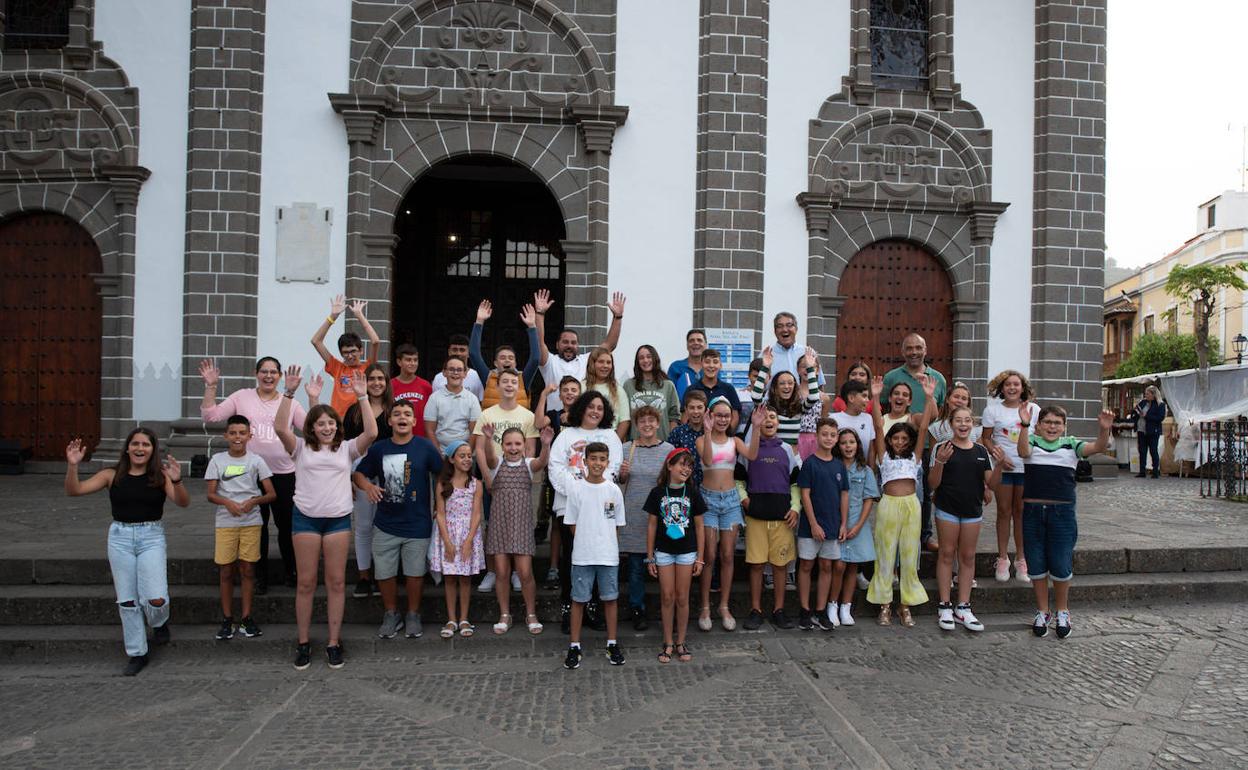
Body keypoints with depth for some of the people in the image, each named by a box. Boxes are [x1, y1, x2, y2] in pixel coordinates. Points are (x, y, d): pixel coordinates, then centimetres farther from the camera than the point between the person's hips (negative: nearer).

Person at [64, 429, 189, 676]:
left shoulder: (160, 476, -4)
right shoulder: (112, 475, 1)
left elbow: (183, 503, -15)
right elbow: (73, 490, -3)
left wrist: (176, 481, -34)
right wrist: (72, 465, -20)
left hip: (151, 537, -2)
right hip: (120, 537, 2)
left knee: (156, 598, -13)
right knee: (127, 600, 8)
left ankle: (159, 622, 24)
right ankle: (137, 653, 24)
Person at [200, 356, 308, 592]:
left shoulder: (289, 402, 4)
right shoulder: (242, 397, 2)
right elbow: (210, 415, -3)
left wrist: (313, 400, -11)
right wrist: (210, 387, -11)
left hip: (284, 474, 0)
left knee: (286, 524, 7)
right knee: (257, 525, 10)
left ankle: (290, 571, 25)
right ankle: (260, 575, 24)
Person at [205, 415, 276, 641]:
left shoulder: (256, 461, 1)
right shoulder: (217, 460, 2)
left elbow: (271, 494, 0)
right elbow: (211, 494, 0)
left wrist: (254, 501, -18)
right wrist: (227, 503, -18)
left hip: (251, 522, 0)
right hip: (225, 523, 0)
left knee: (248, 570, 4)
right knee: (226, 571, 4)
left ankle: (246, 619, 14)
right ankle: (227, 620, 15)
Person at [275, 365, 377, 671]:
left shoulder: (347, 448, 6)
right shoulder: (301, 448, 4)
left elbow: (371, 433, -10)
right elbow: (280, 427, -12)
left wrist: (362, 397, -16)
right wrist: (289, 392, -19)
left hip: (338, 519, 1)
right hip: (306, 518, -1)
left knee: (336, 582, 4)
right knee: (305, 582, 4)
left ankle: (333, 642, 13)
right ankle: (303, 642, 17)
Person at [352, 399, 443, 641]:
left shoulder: (425, 447, -5)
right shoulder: (379, 448, 1)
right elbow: (358, 473, 9)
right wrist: (367, 485, -12)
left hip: (417, 525, -2)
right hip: (385, 525, 2)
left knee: (415, 573, 8)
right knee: (384, 573, 9)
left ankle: (413, 615, 28)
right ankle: (391, 615, 29)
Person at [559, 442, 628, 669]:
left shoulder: (613, 490, 0)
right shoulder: (576, 488, -3)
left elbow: (617, 524, 7)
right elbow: (572, 524, 1)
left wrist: (605, 543, 2)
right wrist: (585, 543, -3)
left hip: (609, 555, 1)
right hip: (582, 555, -1)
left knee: (610, 598, 9)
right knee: (578, 599, 6)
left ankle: (612, 644, 21)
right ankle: (574, 646, 16)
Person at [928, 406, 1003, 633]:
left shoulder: (981, 451, 5)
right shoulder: (942, 448, -5)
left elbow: (991, 483, 5)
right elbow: (933, 483, -9)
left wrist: (999, 464, -12)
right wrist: (940, 462, -24)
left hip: (973, 510, 3)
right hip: (947, 509, -3)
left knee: (967, 556, 8)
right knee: (947, 554, 2)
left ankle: (963, 607, 16)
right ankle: (944, 607, 9)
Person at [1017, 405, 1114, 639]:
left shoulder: (1071, 444, 7)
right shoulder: (1032, 441, 4)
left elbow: (1097, 447, -10)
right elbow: (1023, 451, -19)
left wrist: (1104, 430, -29)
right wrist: (1024, 425, -33)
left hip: (1062, 511, 0)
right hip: (1033, 511, 0)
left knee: (1061, 565, 4)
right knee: (1036, 565, 9)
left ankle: (1062, 612, 26)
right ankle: (1042, 612, 25)